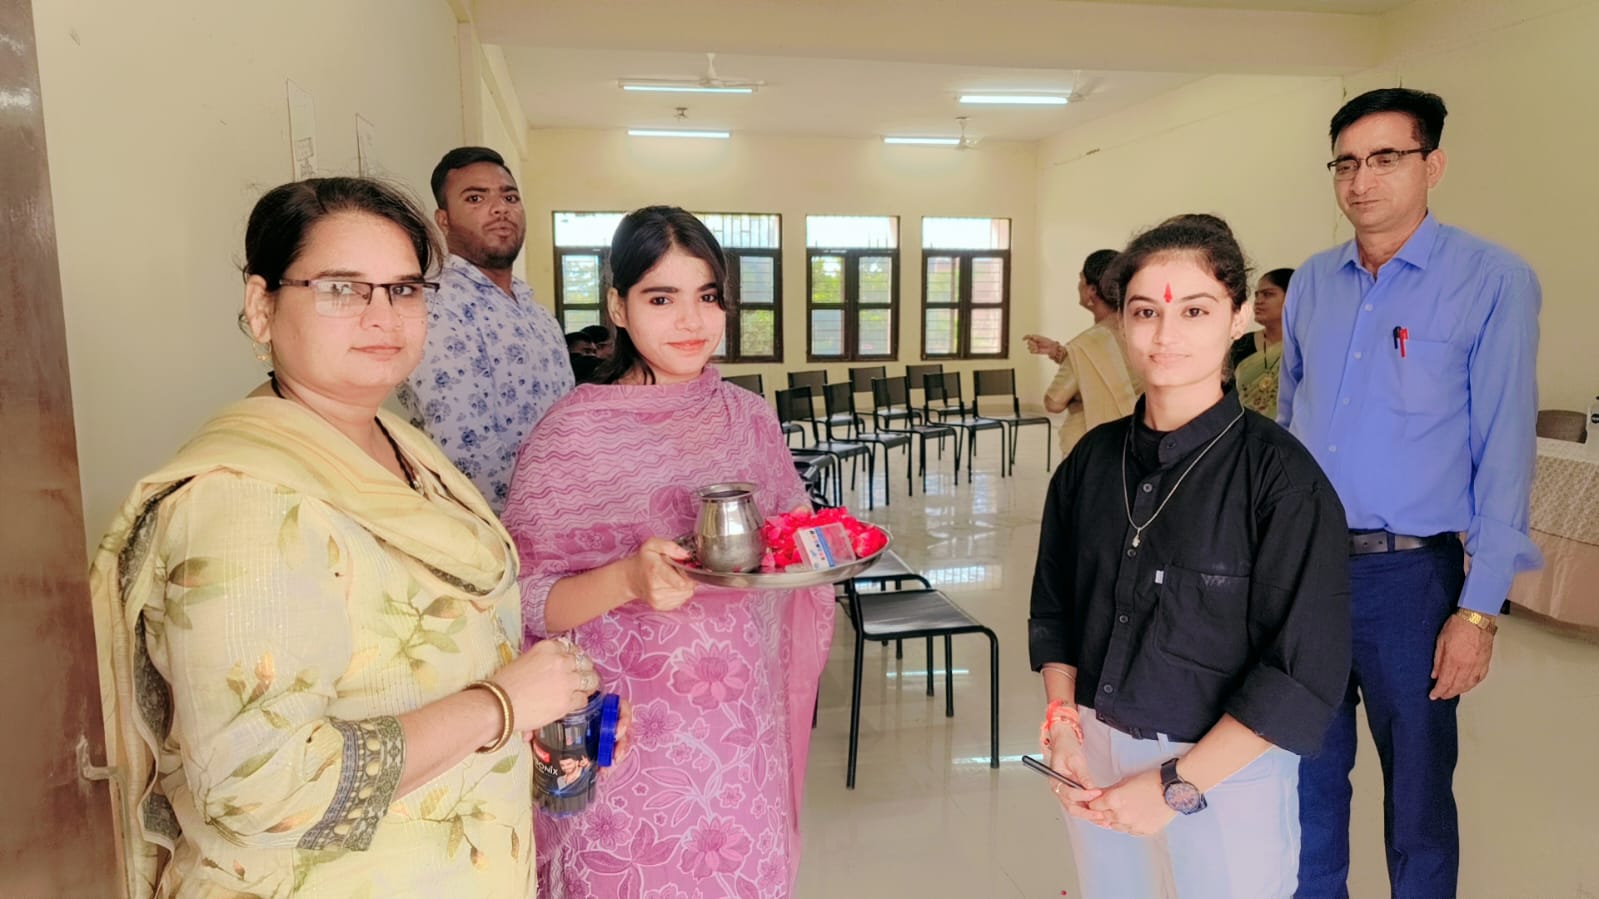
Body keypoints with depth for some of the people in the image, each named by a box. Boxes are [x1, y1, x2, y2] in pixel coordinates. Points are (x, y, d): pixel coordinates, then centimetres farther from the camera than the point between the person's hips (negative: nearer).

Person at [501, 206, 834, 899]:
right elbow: (527, 604, -11)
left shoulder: (748, 417, 2)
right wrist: (629, 579, -28)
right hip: (624, 740, -4)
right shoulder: (573, 432, -10)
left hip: (740, 734, 4)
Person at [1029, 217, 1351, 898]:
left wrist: (1178, 784, -14)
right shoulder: (1092, 459, -1)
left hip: (1225, 771, -4)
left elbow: (1304, 671, -15)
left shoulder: (1282, 477, -15)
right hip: (1093, 756, 4)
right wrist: (1062, 725, -3)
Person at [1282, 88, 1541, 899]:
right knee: (1308, 774, 17)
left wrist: (1479, 609, -12)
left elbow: (1504, 451, -10)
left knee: (1416, 791, 12)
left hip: (1407, 573, -4)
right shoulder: (1310, 283, 6)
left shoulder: (1493, 281, -7)